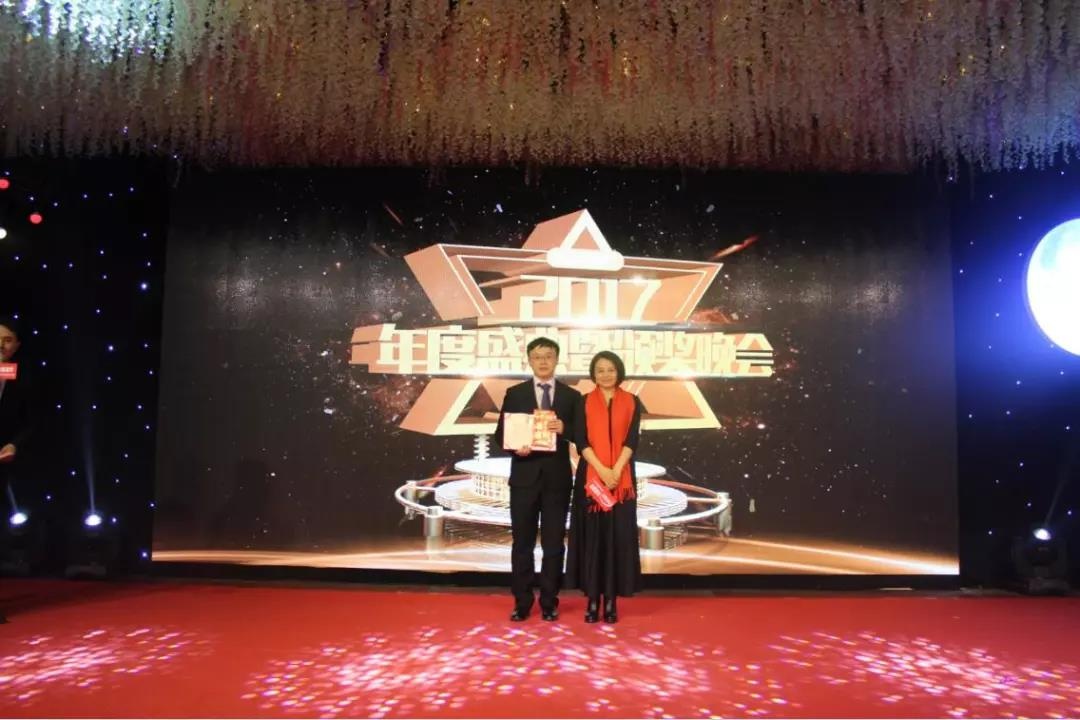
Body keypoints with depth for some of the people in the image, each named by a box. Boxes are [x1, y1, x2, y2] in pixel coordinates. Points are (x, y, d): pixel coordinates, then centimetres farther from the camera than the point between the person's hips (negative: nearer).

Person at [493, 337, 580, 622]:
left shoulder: (571, 396, 5)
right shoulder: (514, 393, 5)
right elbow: (501, 433, 3)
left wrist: (565, 429, -17)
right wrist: (515, 446, -16)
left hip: (557, 477, 0)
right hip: (524, 475, 0)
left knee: (554, 542, 6)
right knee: (522, 541, 6)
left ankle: (549, 602, 17)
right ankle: (522, 602, 16)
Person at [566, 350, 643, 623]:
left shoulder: (632, 402, 6)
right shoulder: (584, 402, 5)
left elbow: (631, 440, -2)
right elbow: (580, 440, -4)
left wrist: (616, 470, -15)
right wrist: (602, 470, -15)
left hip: (622, 479, 0)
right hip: (590, 477, 0)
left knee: (617, 536, 2)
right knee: (591, 536, 2)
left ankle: (611, 600, 9)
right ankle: (592, 600, 9)